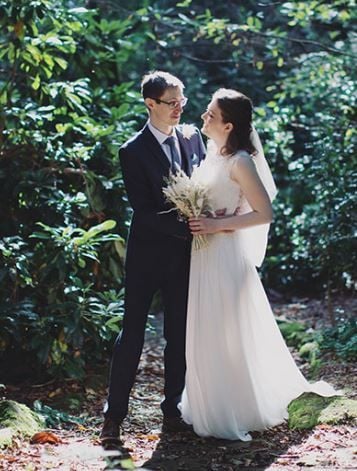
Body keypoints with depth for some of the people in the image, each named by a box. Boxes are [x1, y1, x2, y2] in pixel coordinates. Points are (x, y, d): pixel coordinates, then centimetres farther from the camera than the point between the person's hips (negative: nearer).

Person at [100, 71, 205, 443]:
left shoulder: (192, 137, 4)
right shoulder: (133, 152, -11)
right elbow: (144, 211, -15)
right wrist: (186, 228, -22)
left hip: (186, 253, 5)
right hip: (148, 254, -5)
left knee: (179, 334, 10)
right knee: (132, 332, 1)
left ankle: (172, 411, 22)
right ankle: (114, 415, 9)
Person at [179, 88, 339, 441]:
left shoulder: (240, 162, -16)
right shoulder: (212, 154, 8)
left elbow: (265, 213, -19)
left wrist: (218, 225, -22)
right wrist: (197, 221, 1)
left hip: (224, 256, -9)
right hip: (204, 255, 9)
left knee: (225, 336, 2)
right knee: (206, 336, 16)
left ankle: (233, 417, 16)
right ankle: (211, 408, 31)